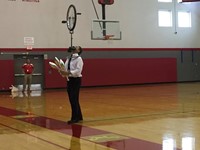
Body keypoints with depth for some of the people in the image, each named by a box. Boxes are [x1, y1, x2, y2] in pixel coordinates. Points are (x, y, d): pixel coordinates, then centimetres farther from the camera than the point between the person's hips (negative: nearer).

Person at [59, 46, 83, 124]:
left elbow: (78, 70, -19)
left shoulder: (78, 59, -9)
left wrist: (68, 72, -27)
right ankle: (79, 117, 23)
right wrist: (62, 71, -10)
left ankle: (75, 118, 3)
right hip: (69, 80, 7)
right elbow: (65, 68, 11)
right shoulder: (68, 59, 13)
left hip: (76, 80, -7)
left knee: (74, 99, -6)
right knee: (72, 99, 11)